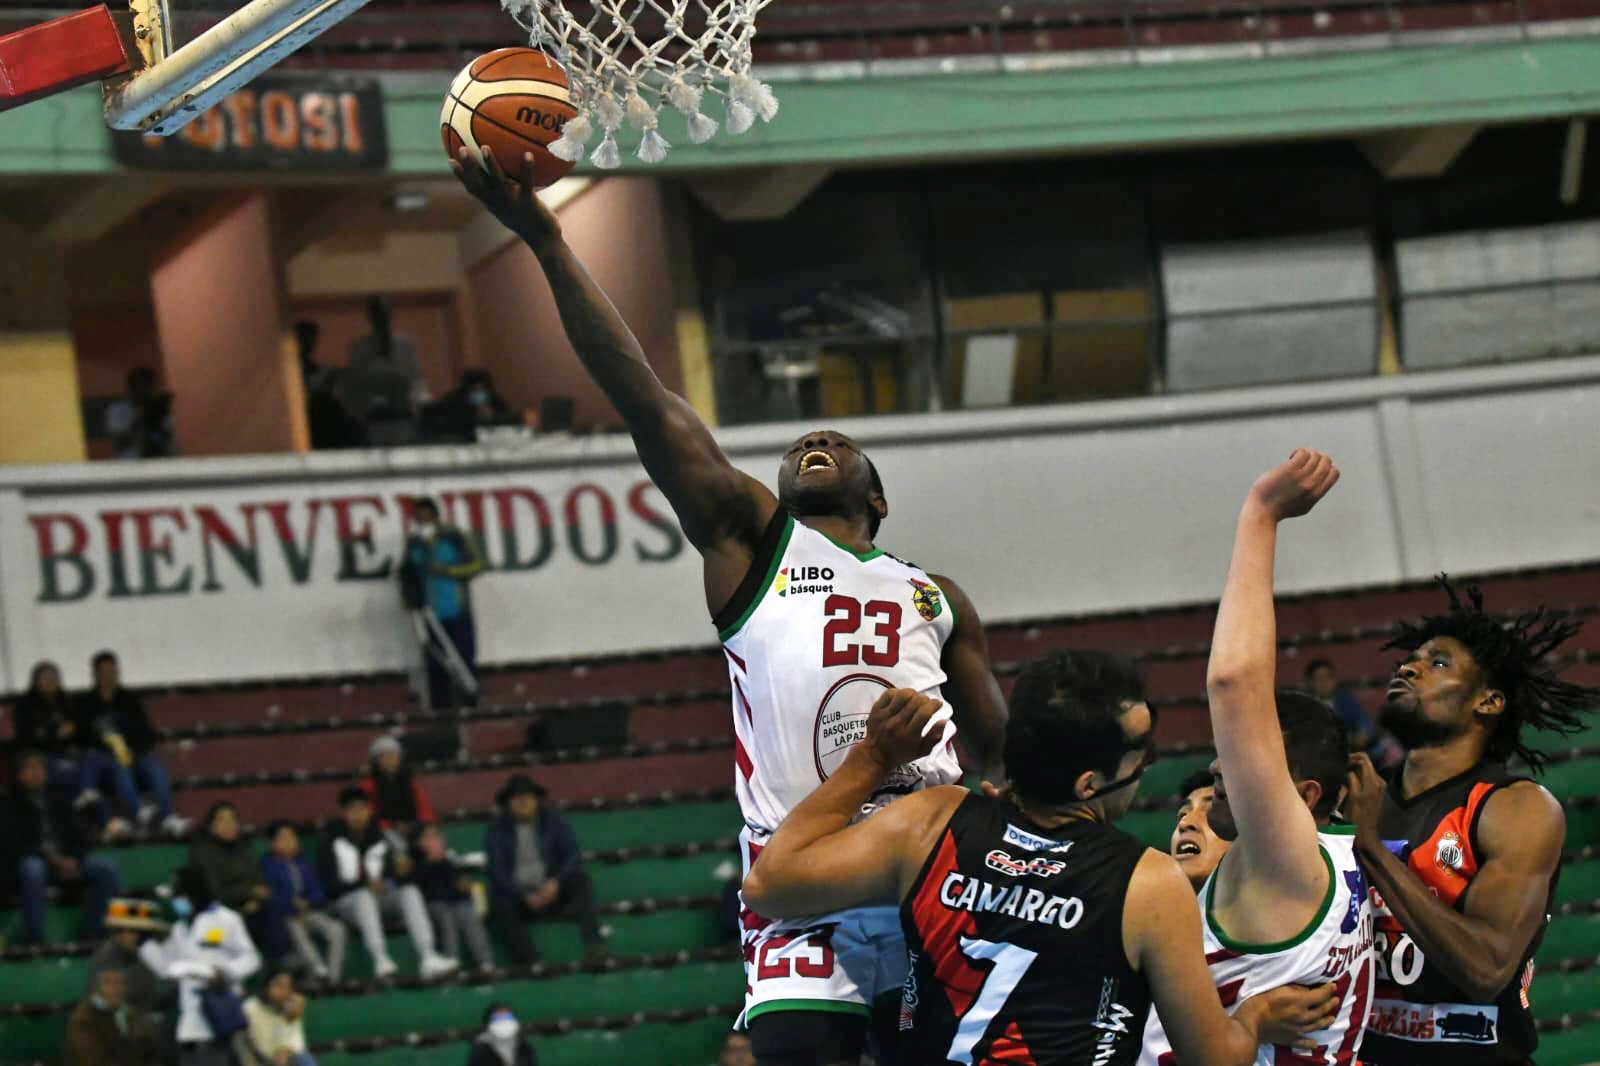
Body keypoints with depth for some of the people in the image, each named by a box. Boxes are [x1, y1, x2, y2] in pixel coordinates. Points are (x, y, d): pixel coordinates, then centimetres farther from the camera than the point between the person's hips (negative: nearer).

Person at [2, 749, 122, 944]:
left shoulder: (57, 803, 19)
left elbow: (83, 835, 13)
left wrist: (74, 859, -9)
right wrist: (49, 856, -17)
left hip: (66, 861, 4)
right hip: (33, 859, -4)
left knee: (106, 867, -20)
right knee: (32, 869, -40)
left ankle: (90, 934, -20)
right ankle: (34, 940, -38)